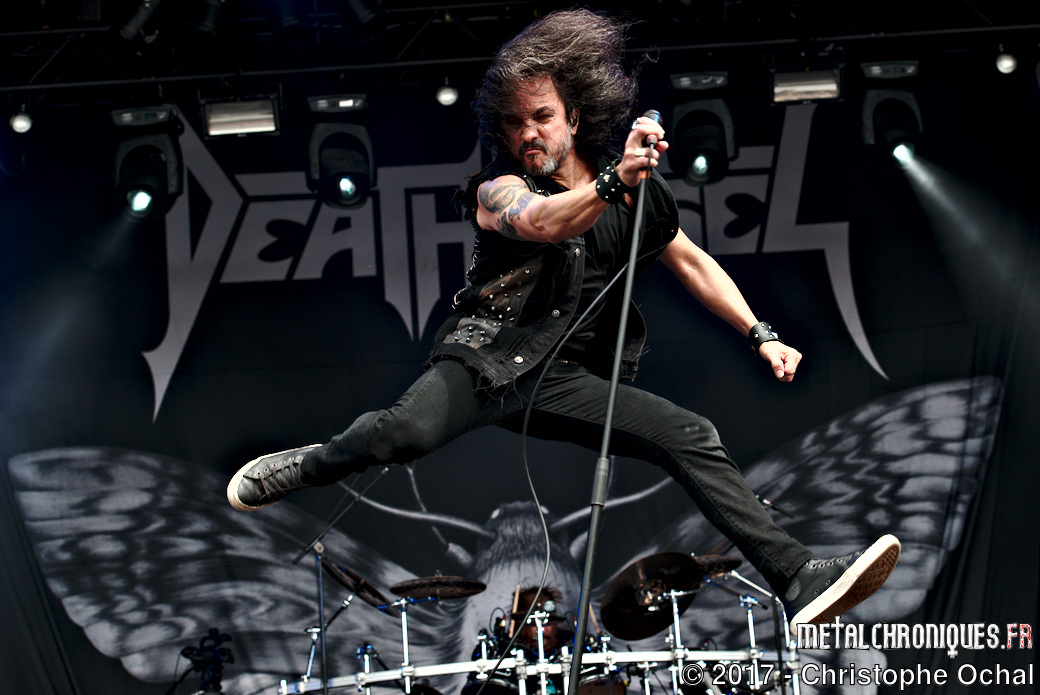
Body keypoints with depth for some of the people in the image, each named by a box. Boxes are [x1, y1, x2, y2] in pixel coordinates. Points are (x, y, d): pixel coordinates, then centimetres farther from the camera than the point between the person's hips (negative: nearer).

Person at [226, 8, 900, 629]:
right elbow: (542, 223, -19)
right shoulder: (498, 188, 5)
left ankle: (800, 577, -22)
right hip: (490, 354, -3)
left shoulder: (634, 190, 18)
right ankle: (309, 466, -1)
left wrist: (761, 334, 12)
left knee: (693, 437, -16)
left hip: (568, 378, 3)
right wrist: (612, 182, -38)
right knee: (410, 429, -33)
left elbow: (693, 262, 23)